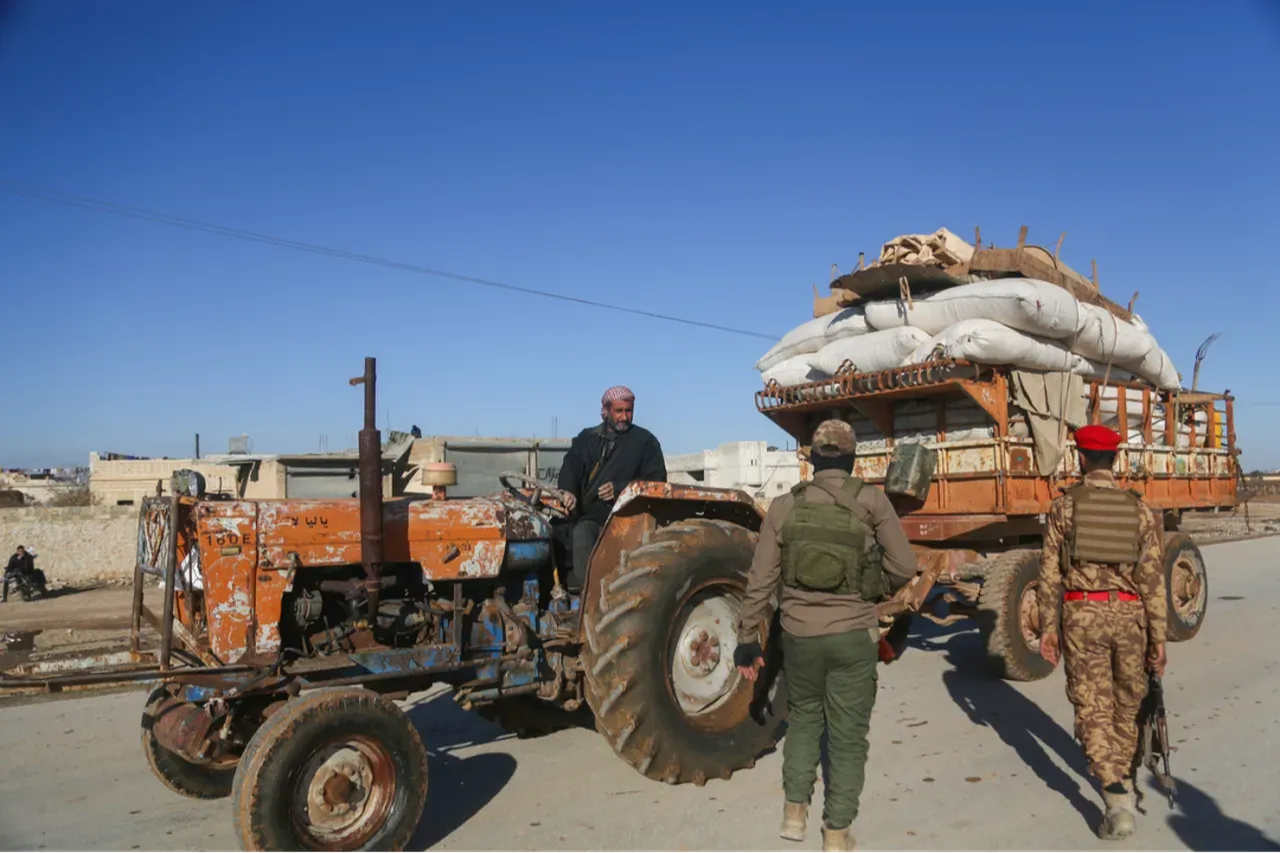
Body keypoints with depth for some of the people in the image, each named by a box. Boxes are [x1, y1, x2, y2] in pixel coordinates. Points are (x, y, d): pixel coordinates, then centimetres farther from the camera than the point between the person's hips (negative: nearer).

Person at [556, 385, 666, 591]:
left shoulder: (645, 441, 9)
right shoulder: (587, 439, 17)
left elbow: (656, 479, 0)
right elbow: (571, 467, 0)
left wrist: (619, 489, -14)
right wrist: (567, 491, -23)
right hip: (588, 517, 3)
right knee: (582, 535, -29)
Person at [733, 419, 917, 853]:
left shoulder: (785, 506, -3)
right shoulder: (871, 500, -8)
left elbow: (760, 580, -3)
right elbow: (904, 566, -6)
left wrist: (748, 638, 5)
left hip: (800, 635, 2)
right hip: (853, 636, -2)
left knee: (803, 718, 25)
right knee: (848, 734, 12)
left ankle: (794, 812, 26)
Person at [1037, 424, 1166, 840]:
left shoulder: (1064, 506, -3)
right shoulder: (1138, 509, 0)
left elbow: (1050, 572, -4)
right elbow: (1152, 577, -3)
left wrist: (1047, 627, 3)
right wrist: (1159, 638, 2)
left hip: (1083, 616, -2)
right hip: (1128, 615, 3)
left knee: (1094, 709, 3)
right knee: (1127, 702, 23)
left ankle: (1118, 801, -8)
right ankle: (1122, 775, 43)